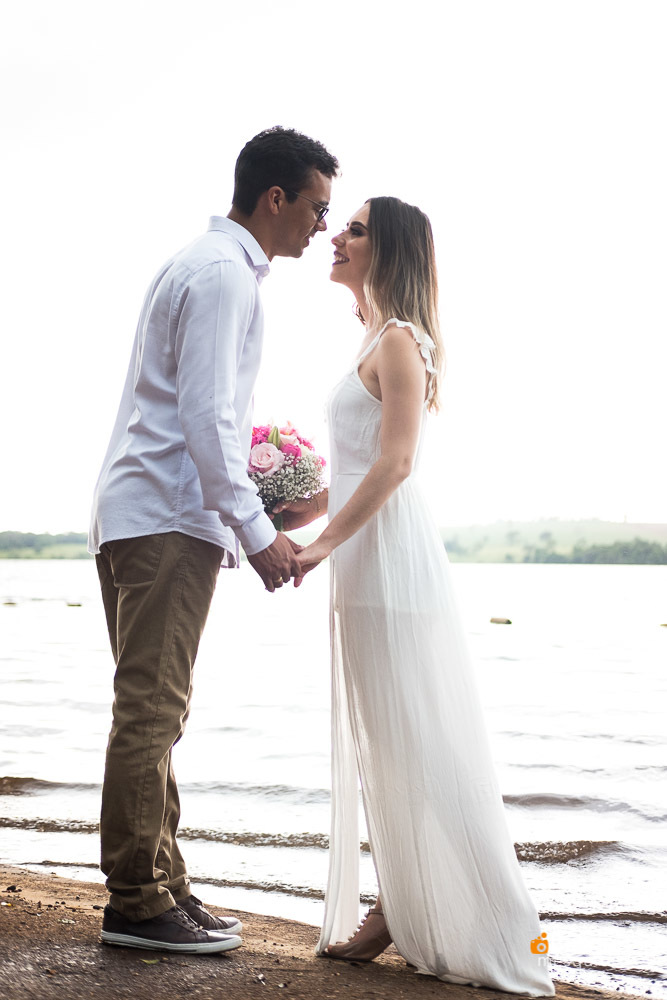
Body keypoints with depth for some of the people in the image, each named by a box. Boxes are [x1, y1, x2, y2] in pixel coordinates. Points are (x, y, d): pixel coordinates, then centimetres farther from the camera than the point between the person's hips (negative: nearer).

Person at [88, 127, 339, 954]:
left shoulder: (203, 264, 22)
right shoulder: (222, 272, -10)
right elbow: (205, 416, -18)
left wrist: (248, 517, 23)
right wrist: (257, 532, -15)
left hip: (136, 514, 11)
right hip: (169, 519, -11)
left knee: (153, 711, 11)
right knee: (150, 711, -7)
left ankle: (162, 885, 18)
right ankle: (137, 905, 0)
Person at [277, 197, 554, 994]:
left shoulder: (398, 342, -9)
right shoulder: (375, 342, 19)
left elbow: (393, 463, -18)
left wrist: (323, 544, -18)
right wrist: (295, 514, 13)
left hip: (388, 555, -10)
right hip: (365, 556, 10)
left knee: (411, 740, -5)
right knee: (375, 740, 11)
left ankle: (477, 930, 5)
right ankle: (398, 907, 19)